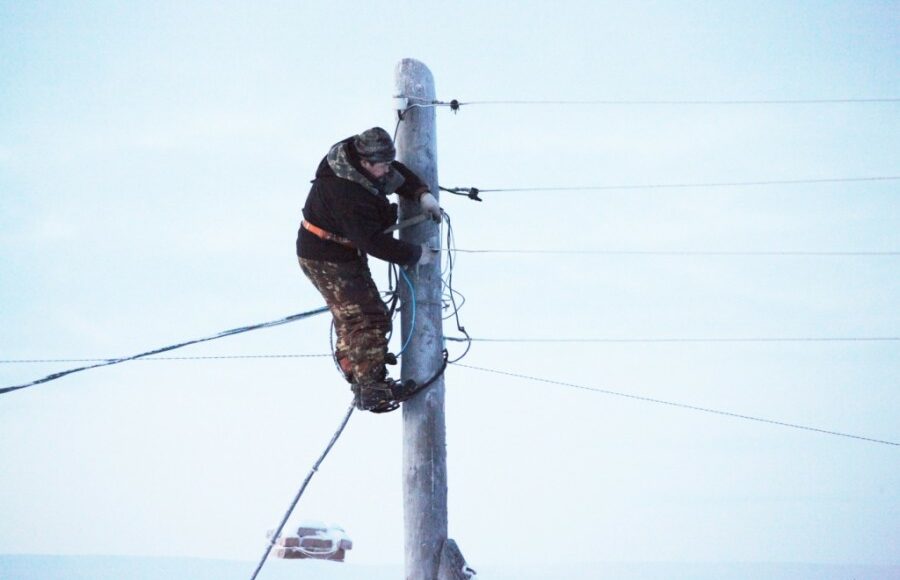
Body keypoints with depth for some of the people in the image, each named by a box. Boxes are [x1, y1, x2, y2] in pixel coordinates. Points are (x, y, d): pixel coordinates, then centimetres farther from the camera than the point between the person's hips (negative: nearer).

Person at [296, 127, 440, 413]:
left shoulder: (357, 153, -6)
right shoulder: (348, 195, -34)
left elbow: (399, 173, 10)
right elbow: (373, 242, -30)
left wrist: (422, 194, -7)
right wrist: (415, 255, -21)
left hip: (345, 253, 10)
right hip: (328, 260, -10)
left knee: (351, 319, 18)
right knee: (368, 319, -12)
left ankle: (358, 377, 29)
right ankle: (372, 389, -11)